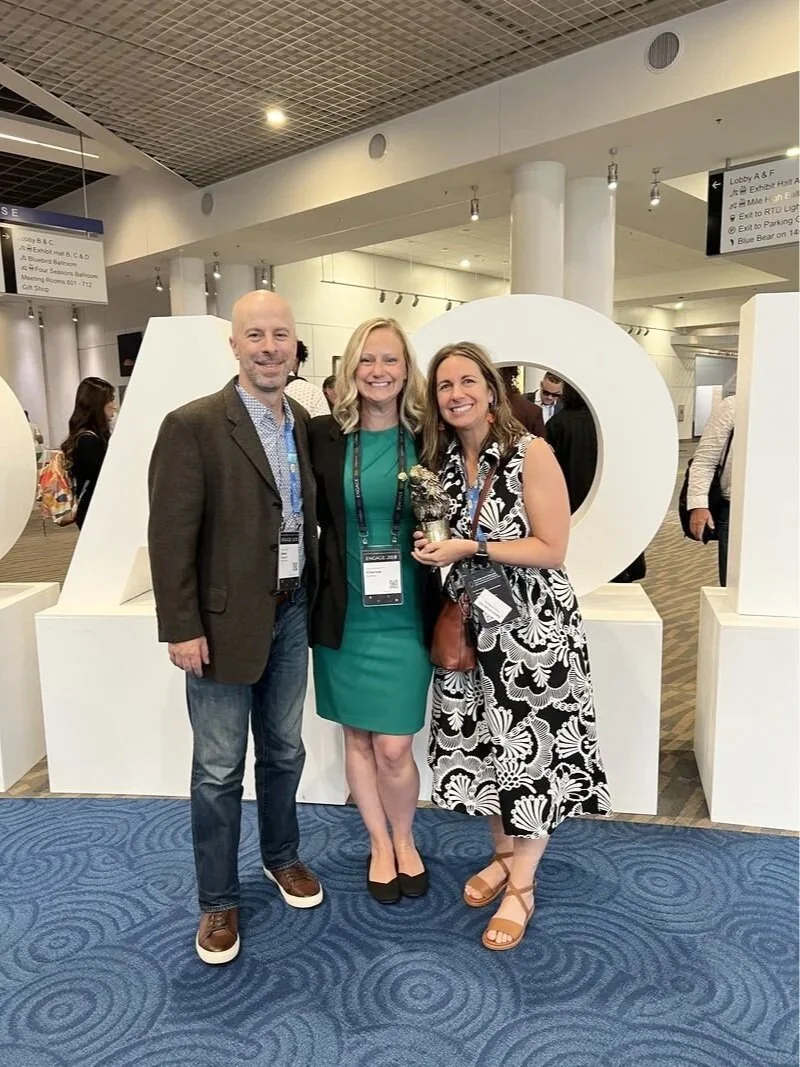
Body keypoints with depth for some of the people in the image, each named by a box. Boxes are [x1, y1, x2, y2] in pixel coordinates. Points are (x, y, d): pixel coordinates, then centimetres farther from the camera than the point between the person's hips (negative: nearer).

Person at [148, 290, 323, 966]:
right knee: (219, 769, 9)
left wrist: (313, 599, 8)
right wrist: (181, 628, -14)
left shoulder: (306, 423, 4)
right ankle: (218, 899, 30)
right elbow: (172, 536, -14)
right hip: (225, 623, -5)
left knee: (284, 751, 21)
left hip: (292, 613, 5)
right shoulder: (193, 426, -13)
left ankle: (281, 855, 44)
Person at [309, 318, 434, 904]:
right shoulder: (324, 434, -3)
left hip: (405, 614, -1)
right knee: (358, 739, 14)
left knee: (394, 748, 1)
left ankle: (404, 839, 32)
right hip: (346, 612, 1)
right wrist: (325, 579, -2)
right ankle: (380, 844, 37)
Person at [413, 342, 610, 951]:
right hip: (472, 623, 6)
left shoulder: (531, 452, -13)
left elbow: (552, 549, -15)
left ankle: (522, 884, 23)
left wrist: (471, 548, -20)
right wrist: (433, 545, -6)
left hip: (531, 624, -5)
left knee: (530, 751, 5)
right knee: (484, 744, 14)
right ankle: (504, 855, 37)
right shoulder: (441, 458, 4)